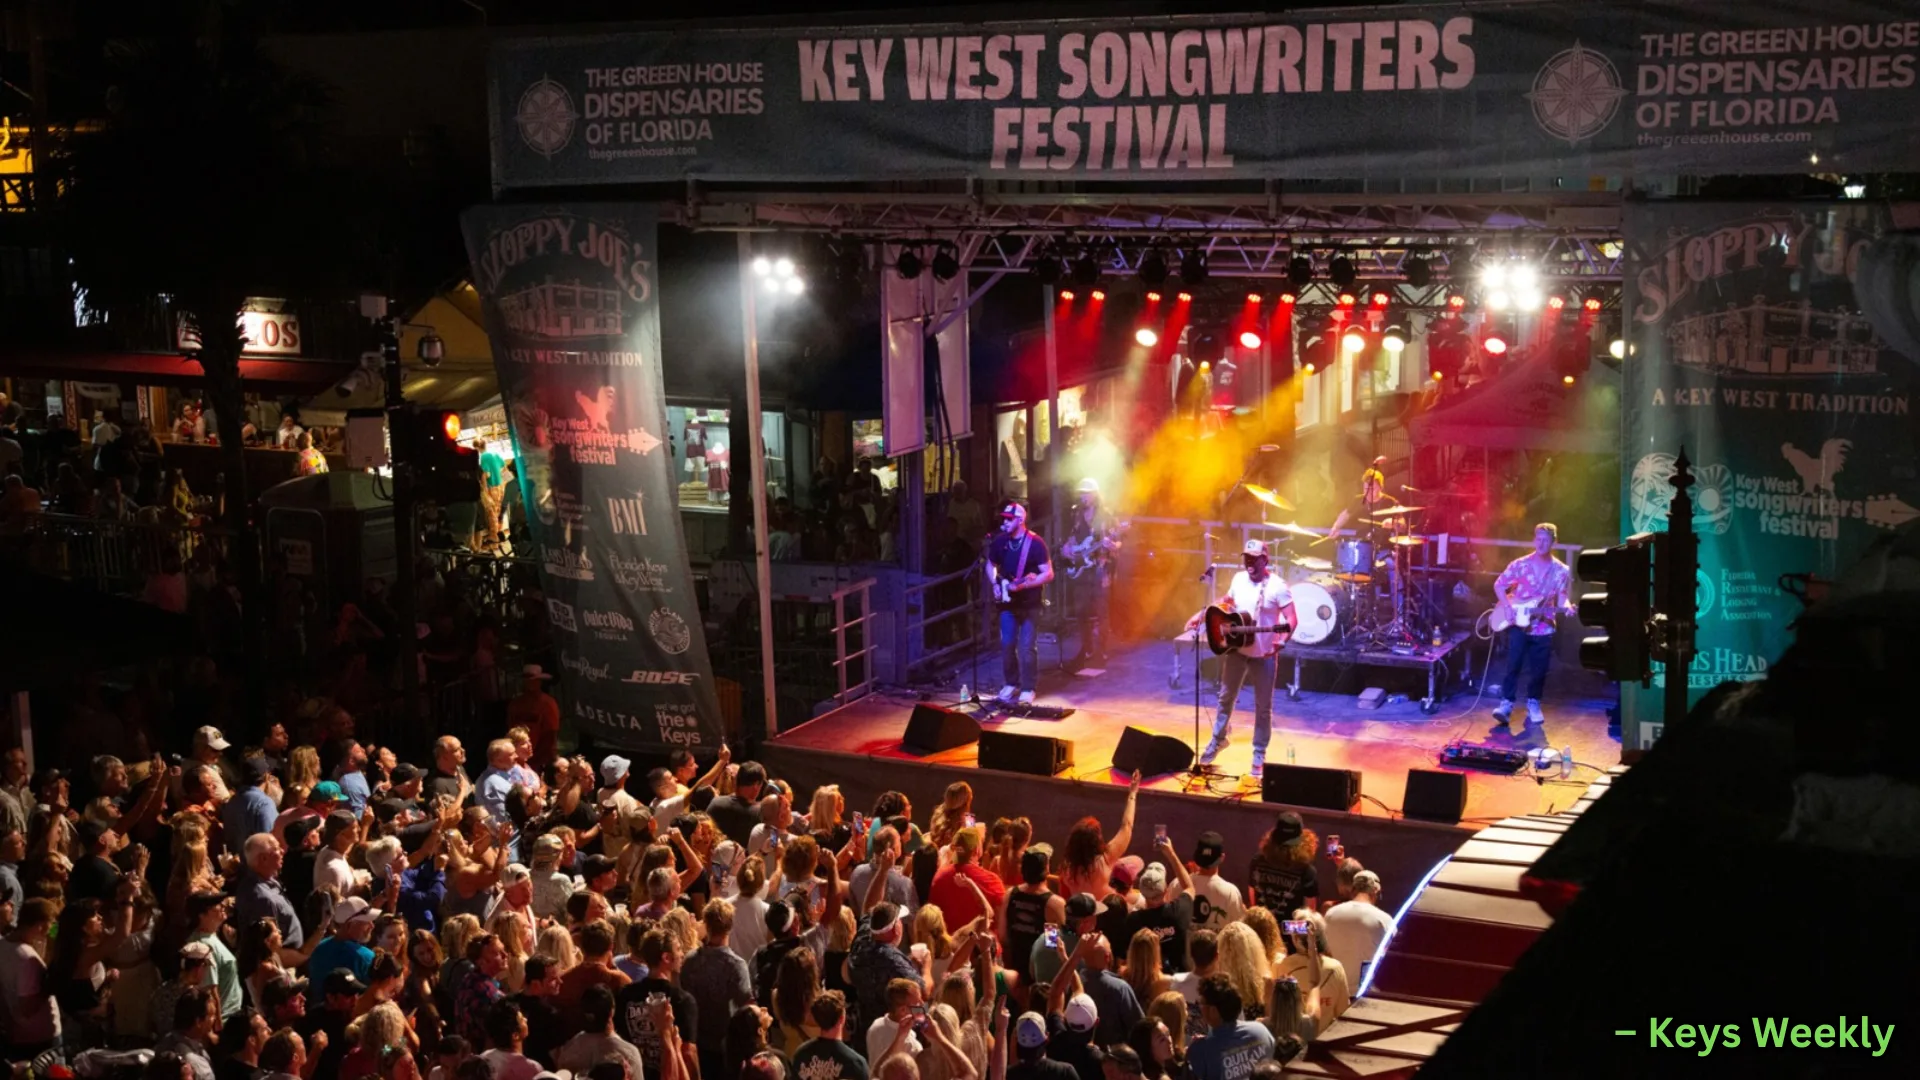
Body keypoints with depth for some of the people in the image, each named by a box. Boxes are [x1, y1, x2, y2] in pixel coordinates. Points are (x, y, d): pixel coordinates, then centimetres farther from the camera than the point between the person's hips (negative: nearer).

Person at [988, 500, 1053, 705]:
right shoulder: (999, 541, 2)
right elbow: (991, 565, 18)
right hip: (1008, 602, 4)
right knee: (1007, 644, 5)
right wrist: (995, 584, 0)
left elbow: (1048, 574, -15)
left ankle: (1028, 689, 5)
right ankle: (1011, 683, 22)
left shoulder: (1035, 543, -13)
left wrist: (1023, 585, -26)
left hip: (1030, 603, -4)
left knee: (1027, 647, -5)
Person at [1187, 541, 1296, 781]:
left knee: (1263, 707, 4)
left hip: (1264, 654, -5)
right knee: (1226, 697, 17)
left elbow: (1292, 619, -19)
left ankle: (1259, 756, 15)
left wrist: (1280, 642, -34)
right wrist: (1201, 615, 9)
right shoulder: (1239, 579, 2)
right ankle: (1218, 739, 37)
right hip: (1236, 649, 5)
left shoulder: (1277, 586, -16)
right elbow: (1225, 601, 19)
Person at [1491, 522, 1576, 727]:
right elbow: (1499, 585, 3)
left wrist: (1566, 606, -22)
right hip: (1518, 623, -1)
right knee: (1513, 665, -6)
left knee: (1539, 670, 7)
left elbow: (1562, 597, 1)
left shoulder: (1561, 570, 1)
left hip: (1544, 627, 1)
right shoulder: (1519, 564, -2)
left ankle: (1533, 705, 22)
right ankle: (1506, 703, -1)